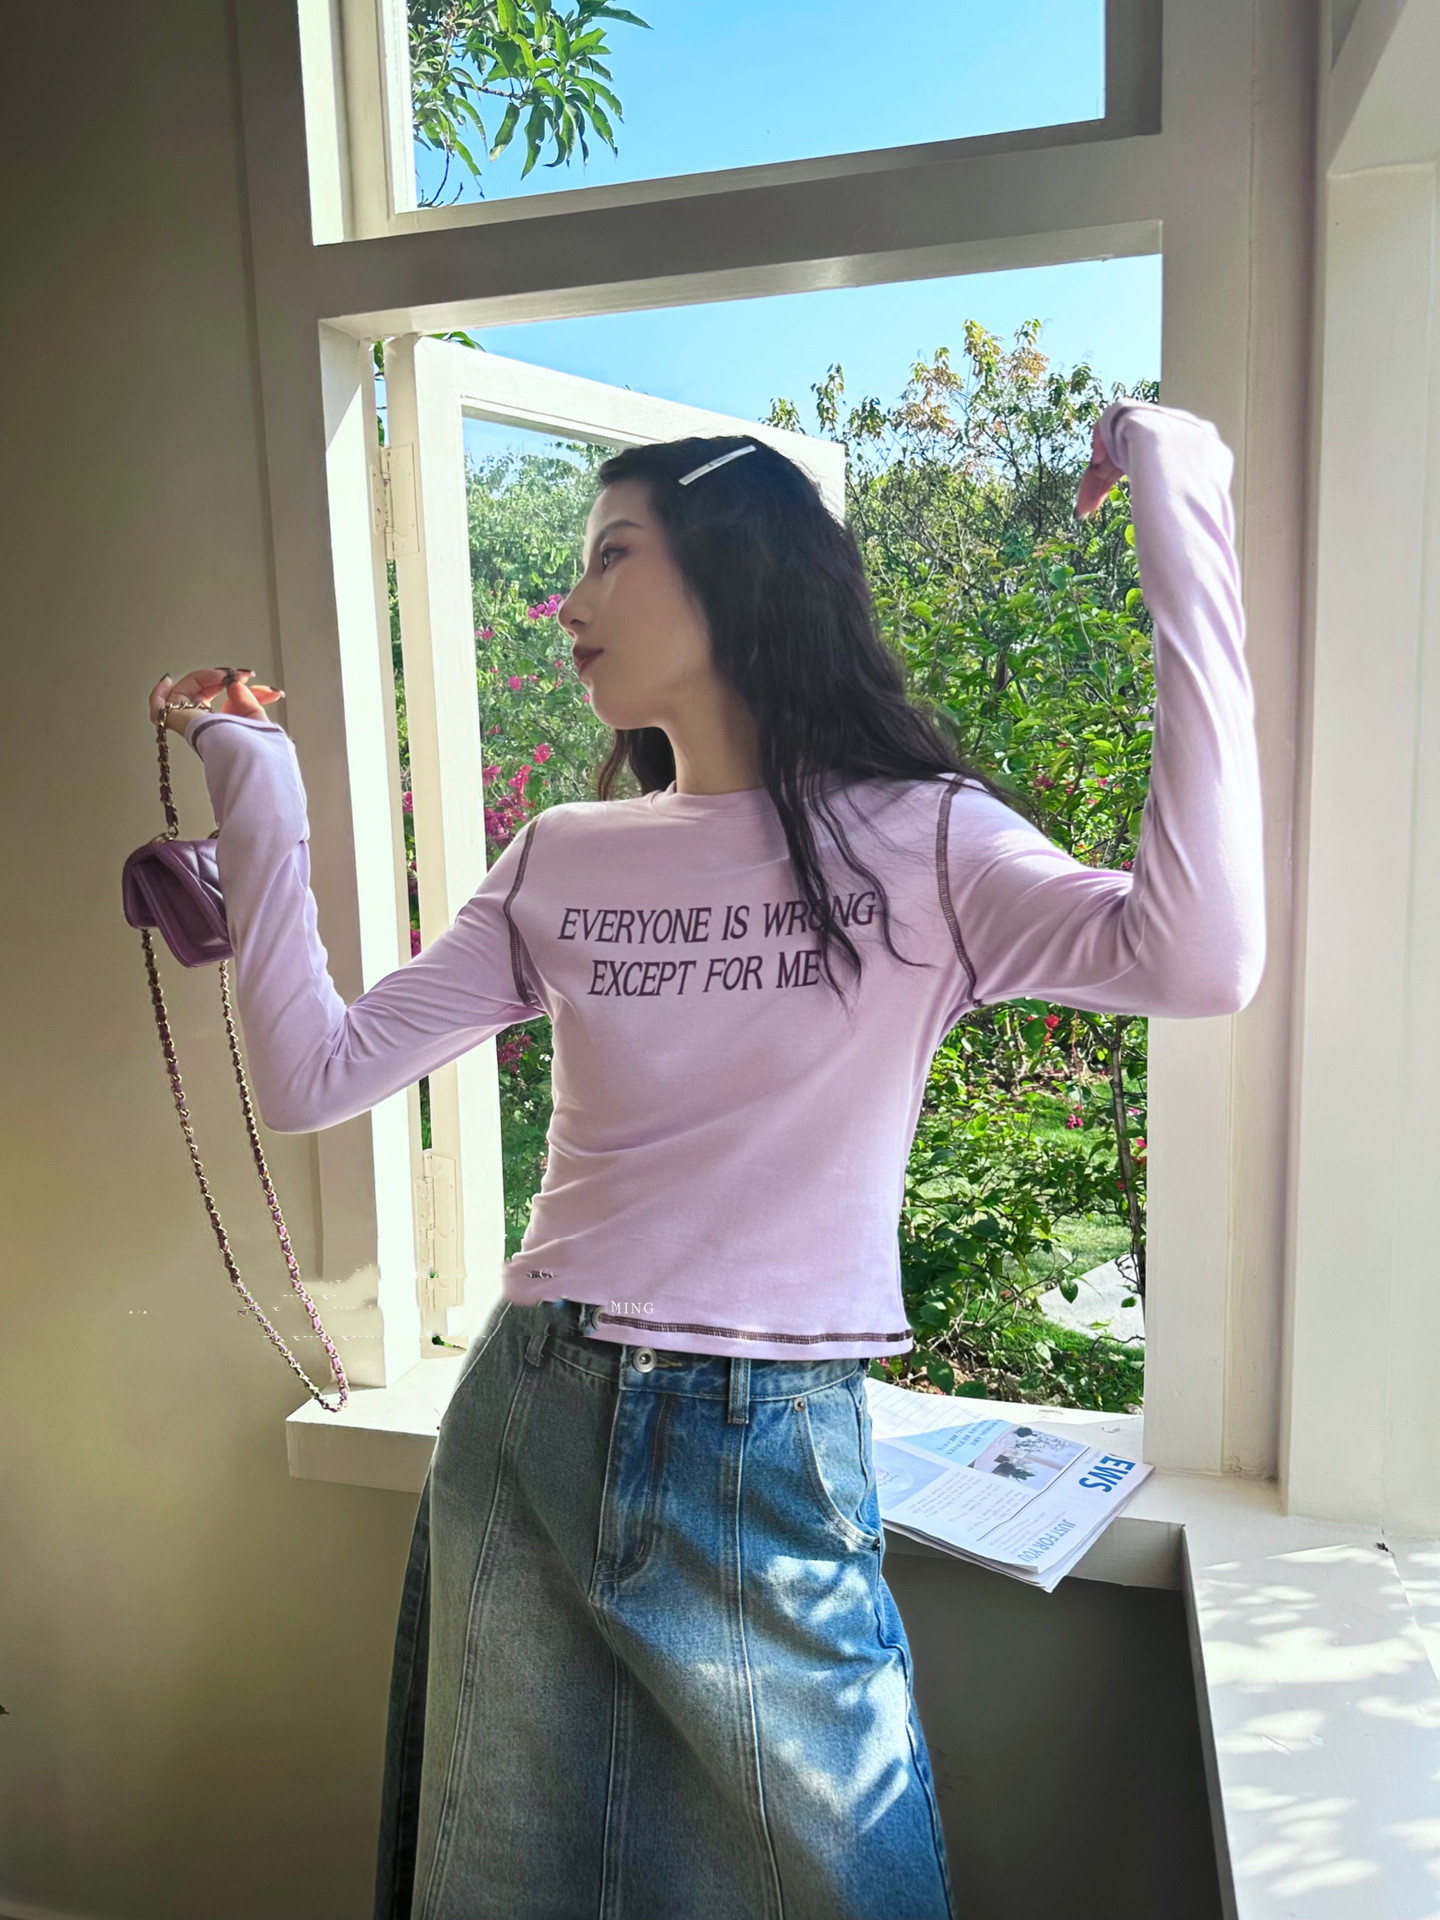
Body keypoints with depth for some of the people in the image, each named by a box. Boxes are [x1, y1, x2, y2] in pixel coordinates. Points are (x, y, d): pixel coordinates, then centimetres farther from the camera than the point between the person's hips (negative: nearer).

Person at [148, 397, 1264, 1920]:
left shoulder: (917, 840, -7)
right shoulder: (561, 863, 4)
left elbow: (1195, 959, -26)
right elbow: (310, 1076, 1)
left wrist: (1181, 528, -23)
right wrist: (253, 783, 2)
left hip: (770, 1464, -3)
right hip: (521, 1438, 4)